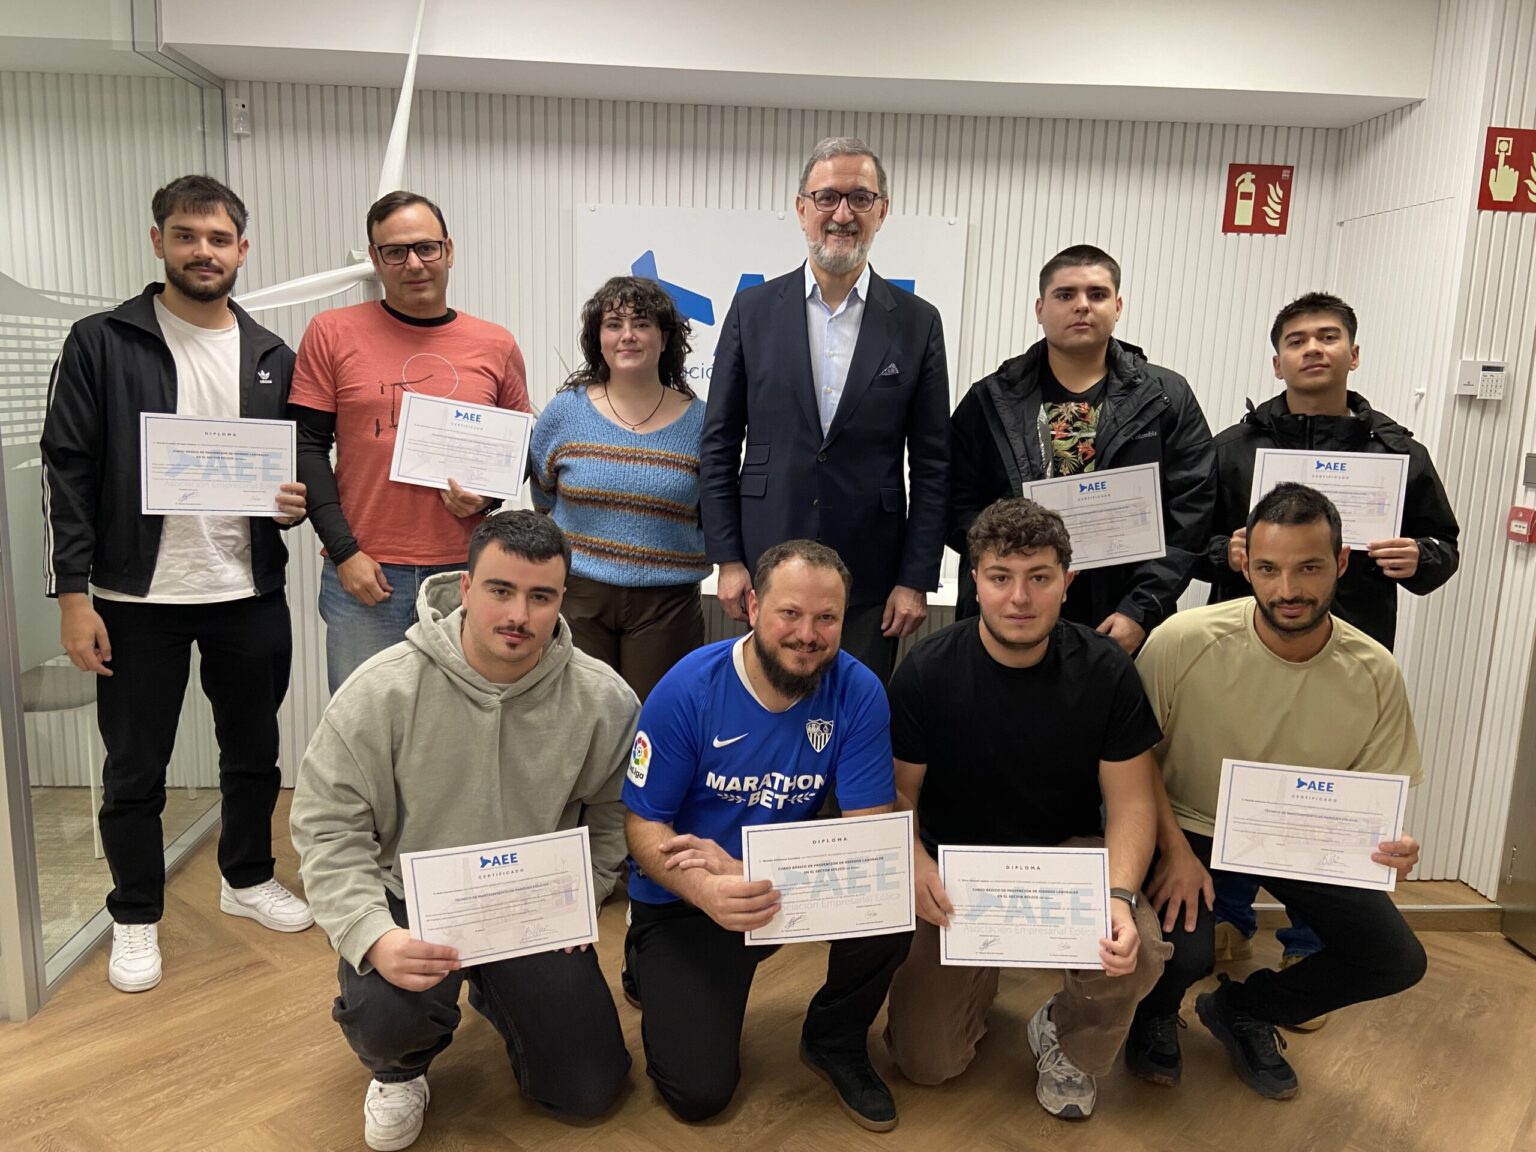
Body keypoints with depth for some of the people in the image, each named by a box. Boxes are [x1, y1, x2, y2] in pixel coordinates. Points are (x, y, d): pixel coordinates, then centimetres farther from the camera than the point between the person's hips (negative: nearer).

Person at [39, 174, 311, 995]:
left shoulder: (272, 358, 7)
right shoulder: (102, 343, -3)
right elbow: (66, 473, -6)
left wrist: (297, 500, -9)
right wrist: (72, 593, -11)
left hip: (249, 593, 3)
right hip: (139, 598, -3)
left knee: (254, 751, 16)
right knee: (135, 768, 9)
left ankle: (247, 879, 37)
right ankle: (136, 917, 28)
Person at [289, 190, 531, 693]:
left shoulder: (496, 346, 5)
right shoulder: (332, 334, 2)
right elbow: (308, 448, 0)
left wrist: (488, 496, -6)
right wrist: (344, 551, -7)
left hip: (467, 575, 1)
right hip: (363, 576, -1)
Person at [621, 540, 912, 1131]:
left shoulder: (858, 693, -17)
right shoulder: (687, 689, -21)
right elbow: (642, 824, -14)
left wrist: (754, 873, -32)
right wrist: (704, 889, -36)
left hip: (794, 878, 2)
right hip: (684, 899, -1)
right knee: (700, 1090, -12)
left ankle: (837, 1042, 4)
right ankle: (654, 967, 22)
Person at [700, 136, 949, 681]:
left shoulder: (917, 323, 2)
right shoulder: (753, 309, 2)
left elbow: (931, 466, 2)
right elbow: (719, 445, 4)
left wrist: (916, 580, -2)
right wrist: (728, 559, -1)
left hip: (870, 580, 0)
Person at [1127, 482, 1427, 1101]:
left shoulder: (1375, 674, -15)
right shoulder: (1183, 642, -24)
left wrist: (1391, 844, -26)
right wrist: (1175, 851, -17)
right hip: (1188, 827, -3)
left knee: (1397, 961, -8)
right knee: (1184, 950, -25)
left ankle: (1244, 1009, 22)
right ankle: (1154, 1015, 17)